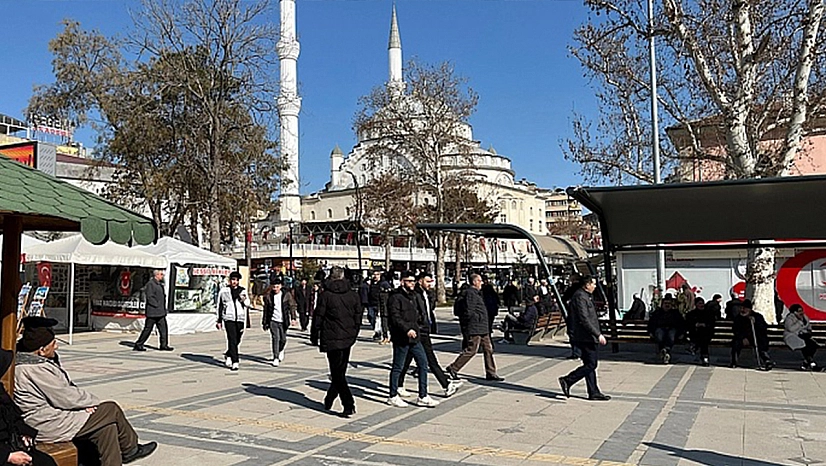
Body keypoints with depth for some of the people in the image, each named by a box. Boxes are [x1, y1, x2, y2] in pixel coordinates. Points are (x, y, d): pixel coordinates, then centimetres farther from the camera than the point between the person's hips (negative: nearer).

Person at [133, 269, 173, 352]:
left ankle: (164, 345, 8)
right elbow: (149, 297, -18)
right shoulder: (150, 284, -11)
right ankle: (138, 345, 9)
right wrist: (157, 305, -18)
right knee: (147, 329, -2)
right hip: (153, 312, -9)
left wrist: (163, 309, 14)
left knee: (163, 328, 5)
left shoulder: (159, 284, 17)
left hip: (160, 312, 9)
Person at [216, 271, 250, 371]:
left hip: (240, 319, 2)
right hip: (228, 318, -2)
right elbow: (220, 306, 14)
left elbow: (247, 304, 6)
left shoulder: (243, 291, 9)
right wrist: (219, 320, 15)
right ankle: (235, 362, -8)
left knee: (237, 340, 9)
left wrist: (244, 300, -18)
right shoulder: (224, 291, 7)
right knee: (232, 340, -11)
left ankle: (228, 355, 35)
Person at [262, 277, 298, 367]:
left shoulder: (286, 295, -1)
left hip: (283, 321, 1)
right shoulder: (268, 296, 1)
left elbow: (292, 306, 1)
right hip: (273, 320, -1)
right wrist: (265, 323, 11)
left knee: (283, 339, 5)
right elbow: (266, 310, 9)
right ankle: (275, 358, -4)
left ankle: (281, 351, 38)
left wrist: (293, 318, -10)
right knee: (275, 338, -11)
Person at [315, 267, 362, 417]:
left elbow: (318, 317, -6)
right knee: (340, 371, 17)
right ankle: (329, 400, 31)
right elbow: (358, 318, 8)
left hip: (331, 339, -5)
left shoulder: (325, 295, -9)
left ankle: (349, 405, -10)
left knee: (337, 373, -1)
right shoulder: (353, 295, 4)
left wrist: (315, 336, 6)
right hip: (348, 339, 5)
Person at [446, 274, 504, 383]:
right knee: (471, 350, -6)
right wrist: (480, 318, -14)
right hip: (475, 328, -10)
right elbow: (469, 312, -21)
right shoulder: (470, 293, -14)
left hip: (483, 329, 10)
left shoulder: (476, 293, 18)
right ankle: (453, 368, 4)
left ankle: (491, 373, 16)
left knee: (488, 349, 10)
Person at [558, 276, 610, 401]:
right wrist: (598, 334, -22)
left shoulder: (586, 296, 17)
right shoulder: (580, 297, -17)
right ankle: (567, 380, -1)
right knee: (591, 364, -7)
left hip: (588, 336, 11)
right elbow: (584, 320, -23)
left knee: (590, 364, 11)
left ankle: (594, 393, 15)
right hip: (585, 337, -11)